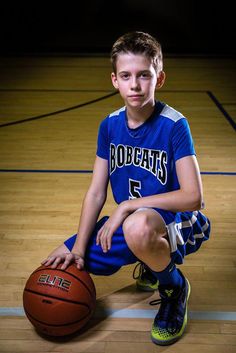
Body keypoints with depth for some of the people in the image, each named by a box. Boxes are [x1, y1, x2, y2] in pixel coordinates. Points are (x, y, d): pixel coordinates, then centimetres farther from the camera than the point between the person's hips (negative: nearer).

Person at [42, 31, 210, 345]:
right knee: (70, 261, 0)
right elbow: (96, 192, -2)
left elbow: (193, 197, -25)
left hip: (177, 224, -6)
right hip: (127, 222, 7)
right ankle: (152, 262, 20)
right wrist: (78, 248, -10)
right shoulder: (110, 125, -2)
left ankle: (174, 287, -5)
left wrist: (128, 206, -25)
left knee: (138, 226, -40)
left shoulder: (174, 125, -19)